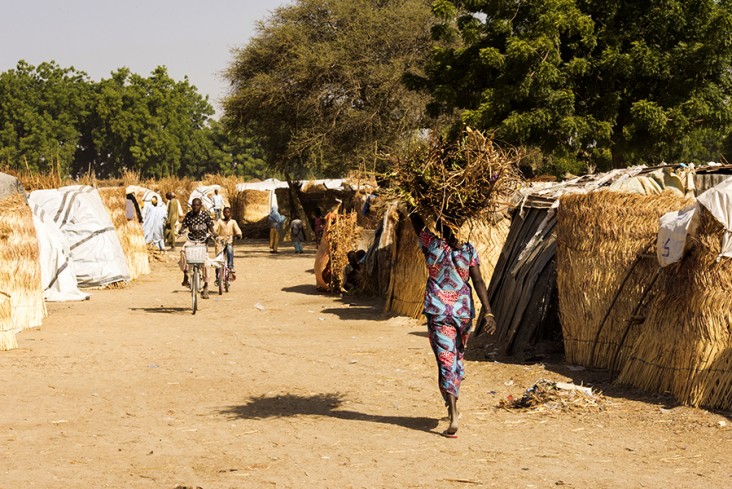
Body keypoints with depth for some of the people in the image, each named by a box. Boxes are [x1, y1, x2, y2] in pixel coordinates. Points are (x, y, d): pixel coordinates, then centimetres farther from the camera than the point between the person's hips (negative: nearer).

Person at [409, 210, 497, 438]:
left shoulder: (432, 245, -9)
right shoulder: (469, 250, -6)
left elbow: (415, 217, -1)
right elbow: (478, 282, -12)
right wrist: (487, 311, -14)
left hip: (438, 312, -3)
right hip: (463, 311, 3)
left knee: (446, 362, -5)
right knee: (457, 357, 21)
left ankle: (454, 417, -17)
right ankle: (453, 407, 36)